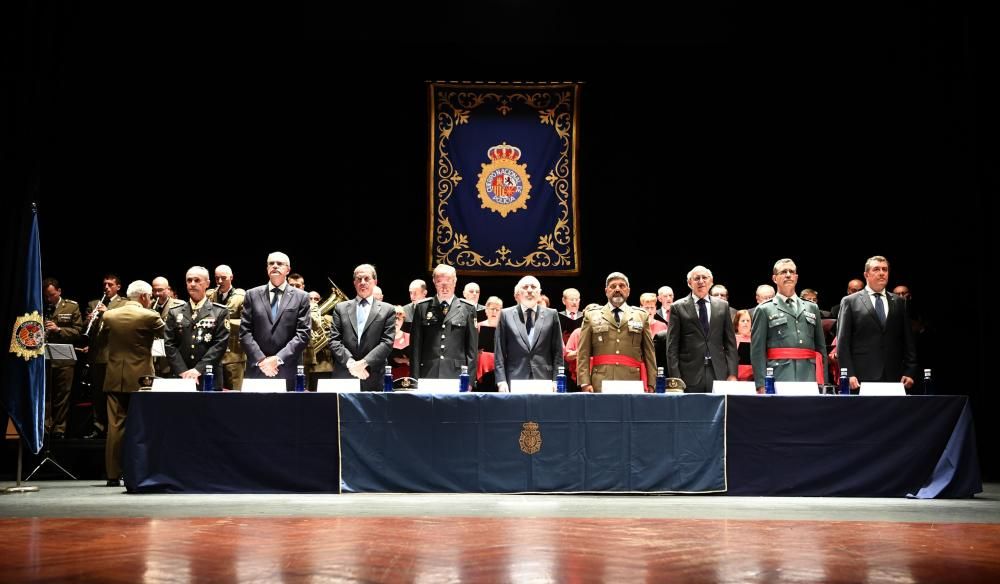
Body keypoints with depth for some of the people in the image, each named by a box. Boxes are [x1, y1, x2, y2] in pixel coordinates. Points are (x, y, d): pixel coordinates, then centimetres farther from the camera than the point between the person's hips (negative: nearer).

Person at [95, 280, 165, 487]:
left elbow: (101, 341, 17)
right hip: (140, 379, -3)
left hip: (115, 379, 3)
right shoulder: (149, 316, -10)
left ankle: (113, 475, 5)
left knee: (115, 426, 5)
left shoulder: (109, 316, 3)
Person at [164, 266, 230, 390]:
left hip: (210, 379, -2)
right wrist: (183, 371, -11)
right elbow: (169, 344, 3)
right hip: (180, 377, 2)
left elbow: (221, 343, -7)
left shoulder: (220, 312, 2)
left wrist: (198, 369, -15)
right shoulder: (175, 312, 10)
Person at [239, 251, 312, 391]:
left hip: (288, 371, -1)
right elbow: (244, 332, 5)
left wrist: (279, 358, -11)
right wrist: (260, 359, -8)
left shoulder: (301, 297, 7)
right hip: (256, 369, 1)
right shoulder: (253, 295, 10)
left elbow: (303, 334, -1)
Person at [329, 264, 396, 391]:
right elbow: (334, 341, 6)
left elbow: (387, 342, -1)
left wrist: (364, 362, -13)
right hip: (344, 377, 1)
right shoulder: (341, 308, 13)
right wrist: (350, 362, -10)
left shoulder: (387, 310, 8)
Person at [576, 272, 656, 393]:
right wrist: (585, 383, -5)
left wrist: (651, 384, 2)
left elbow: (649, 353, 11)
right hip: (601, 384, -1)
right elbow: (583, 353, 6)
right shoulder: (591, 315, 12)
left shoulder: (641, 316, 16)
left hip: (633, 382, 1)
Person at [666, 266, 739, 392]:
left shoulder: (723, 306, 11)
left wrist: (732, 374, 2)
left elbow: (730, 342, 11)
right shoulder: (678, 307, 4)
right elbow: (672, 346, 1)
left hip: (718, 373, 2)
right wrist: (675, 378, -7)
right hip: (690, 375, -2)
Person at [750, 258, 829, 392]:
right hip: (779, 376, -3)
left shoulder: (812, 308, 20)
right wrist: (761, 384, -8)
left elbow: (821, 348, 19)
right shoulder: (764, 310, 9)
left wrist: (824, 382, 10)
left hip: (809, 376, 3)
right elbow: (757, 350, 2)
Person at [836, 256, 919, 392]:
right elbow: (843, 343, 1)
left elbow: (908, 340, 13)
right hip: (862, 378, -3)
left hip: (894, 377, 3)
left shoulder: (899, 302, 15)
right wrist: (849, 375, -9)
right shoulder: (850, 302, 6)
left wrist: (910, 372, 3)